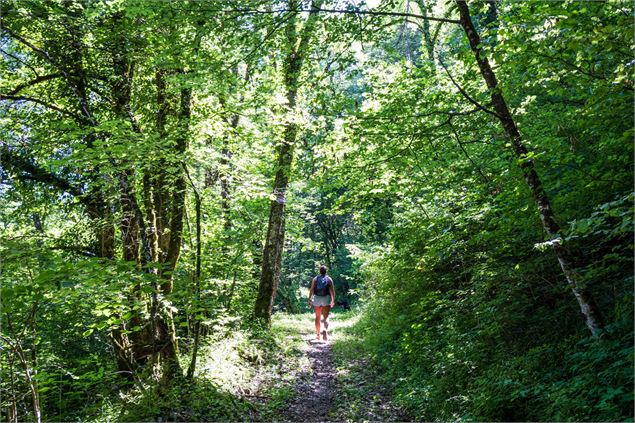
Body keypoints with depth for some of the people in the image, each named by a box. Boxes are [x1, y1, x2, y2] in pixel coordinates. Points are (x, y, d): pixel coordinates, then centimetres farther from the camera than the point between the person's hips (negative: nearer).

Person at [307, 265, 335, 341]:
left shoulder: (315, 279, 4)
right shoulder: (329, 279, 3)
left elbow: (311, 290, -4)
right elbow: (332, 290, -3)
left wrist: (309, 300, -3)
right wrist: (333, 301, 5)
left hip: (317, 298, 1)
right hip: (326, 299, -1)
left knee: (317, 317, 12)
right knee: (326, 317, 0)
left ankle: (317, 334, 18)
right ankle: (325, 330, -28)